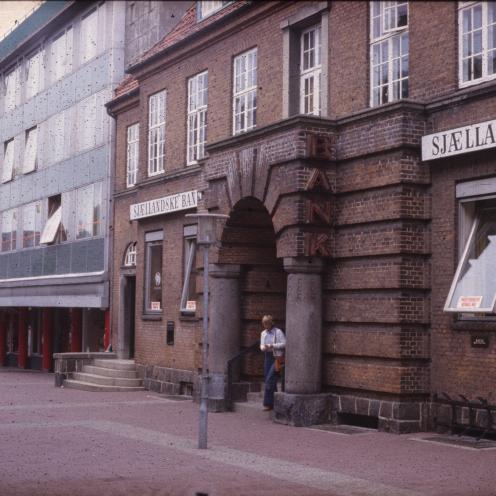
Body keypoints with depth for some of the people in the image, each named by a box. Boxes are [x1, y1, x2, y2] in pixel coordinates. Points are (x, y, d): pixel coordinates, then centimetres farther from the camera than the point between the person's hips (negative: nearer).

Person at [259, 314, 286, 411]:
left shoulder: (278, 332, -7)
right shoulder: (263, 333, 14)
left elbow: (284, 344, -11)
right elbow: (261, 345, 20)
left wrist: (272, 346, -18)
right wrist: (263, 347, -4)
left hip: (277, 357, -7)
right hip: (268, 357, 7)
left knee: (269, 380, -14)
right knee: (268, 379, 7)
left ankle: (268, 403, -12)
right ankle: (274, 402, 19)